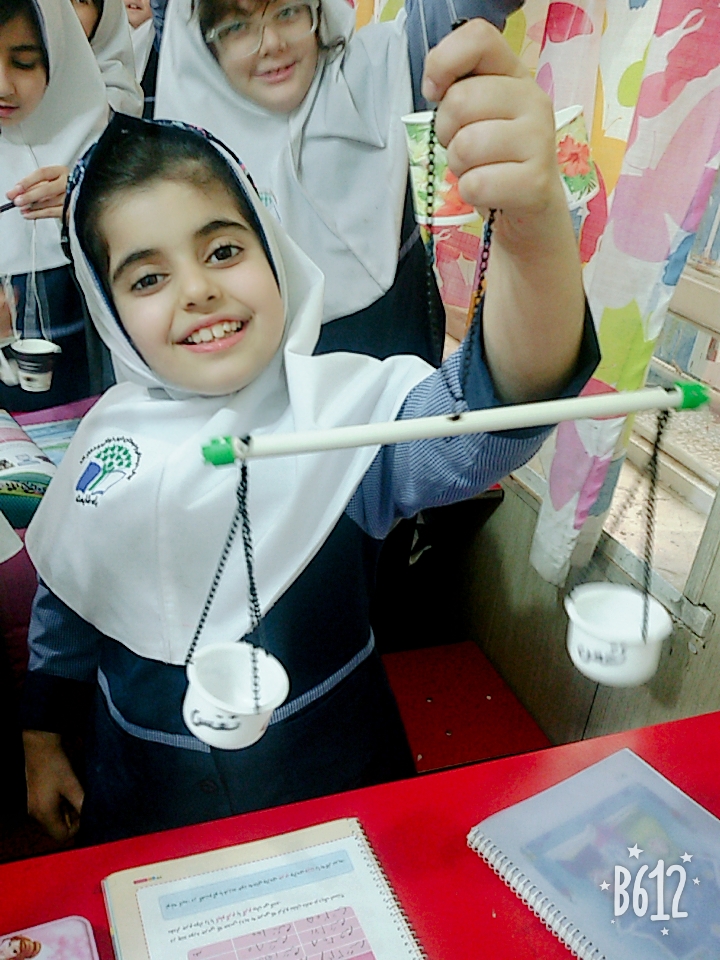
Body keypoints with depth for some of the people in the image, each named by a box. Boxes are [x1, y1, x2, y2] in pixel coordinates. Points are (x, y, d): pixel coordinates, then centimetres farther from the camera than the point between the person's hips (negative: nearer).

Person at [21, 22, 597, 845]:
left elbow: (490, 415, -44)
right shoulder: (108, 433, -8)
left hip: (333, 787, -3)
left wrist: (533, 222, -61)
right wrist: (41, 740, 15)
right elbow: (64, 600, 6)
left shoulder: (338, 404, -22)